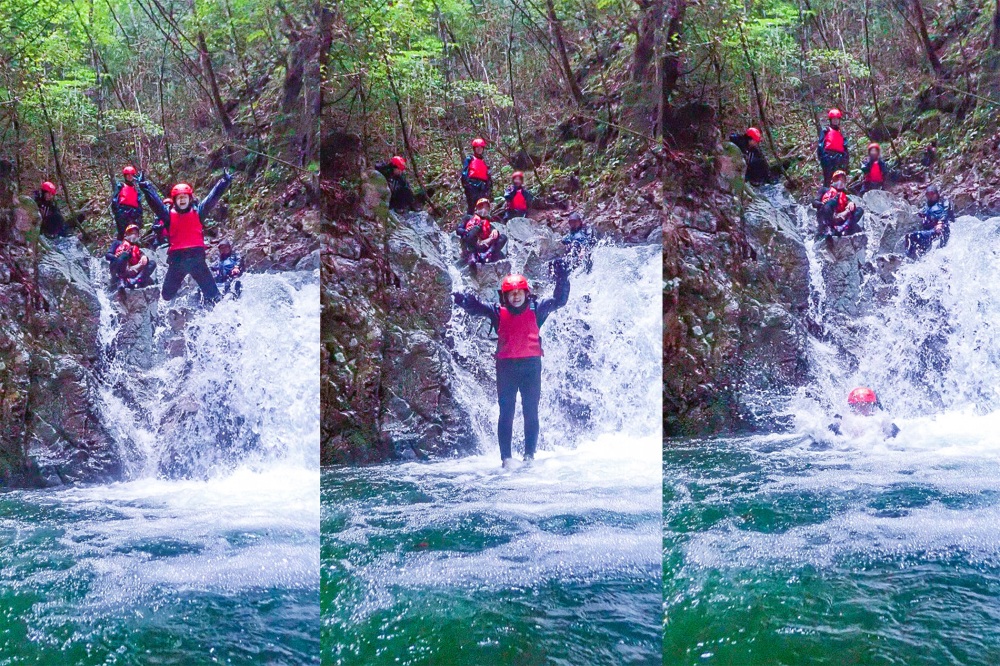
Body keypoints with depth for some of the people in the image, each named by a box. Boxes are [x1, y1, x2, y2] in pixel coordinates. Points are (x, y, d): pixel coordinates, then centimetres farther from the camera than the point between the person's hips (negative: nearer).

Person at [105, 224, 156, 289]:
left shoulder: (137, 249, 30)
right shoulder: (118, 243, 23)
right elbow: (107, 255, 10)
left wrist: (144, 257, -14)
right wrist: (116, 257, -13)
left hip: (131, 273, 3)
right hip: (117, 273, -3)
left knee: (152, 263, -14)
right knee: (125, 254, -29)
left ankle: (134, 281, -40)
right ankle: (121, 280, -39)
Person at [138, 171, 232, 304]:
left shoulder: (198, 212, 7)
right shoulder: (169, 214, 7)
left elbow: (213, 197, 3)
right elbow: (154, 200, 1)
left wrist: (225, 182, -4)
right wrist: (144, 185, -8)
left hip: (197, 258, -1)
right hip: (176, 259, 1)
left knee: (212, 293, -2)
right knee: (167, 295, 7)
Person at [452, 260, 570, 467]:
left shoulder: (536, 309, 5)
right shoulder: (498, 311, 4)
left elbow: (560, 300, 7)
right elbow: (475, 307, -2)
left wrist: (562, 280, -9)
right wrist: (462, 299, -24)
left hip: (531, 365, 0)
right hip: (506, 365, 0)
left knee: (531, 412, 3)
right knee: (506, 413, 0)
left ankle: (529, 455, 8)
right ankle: (506, 457, 0)